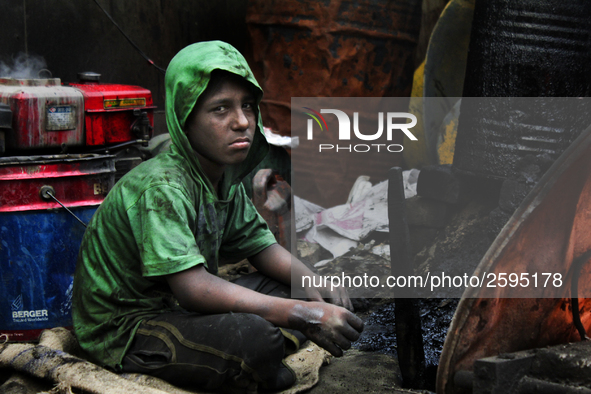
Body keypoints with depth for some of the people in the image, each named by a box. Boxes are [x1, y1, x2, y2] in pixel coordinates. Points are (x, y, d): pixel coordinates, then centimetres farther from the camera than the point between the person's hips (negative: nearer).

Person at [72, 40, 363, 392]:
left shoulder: (225, 178, 1)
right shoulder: (163, 187, -27)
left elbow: (260, 245, 11)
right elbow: (192, 287, -35)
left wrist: (314, 284, -10)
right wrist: (303, 315, -38)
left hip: (179, 310, 9)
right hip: (124, 331, -9)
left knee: (296, 286, 4)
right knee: (254, 334, -32)